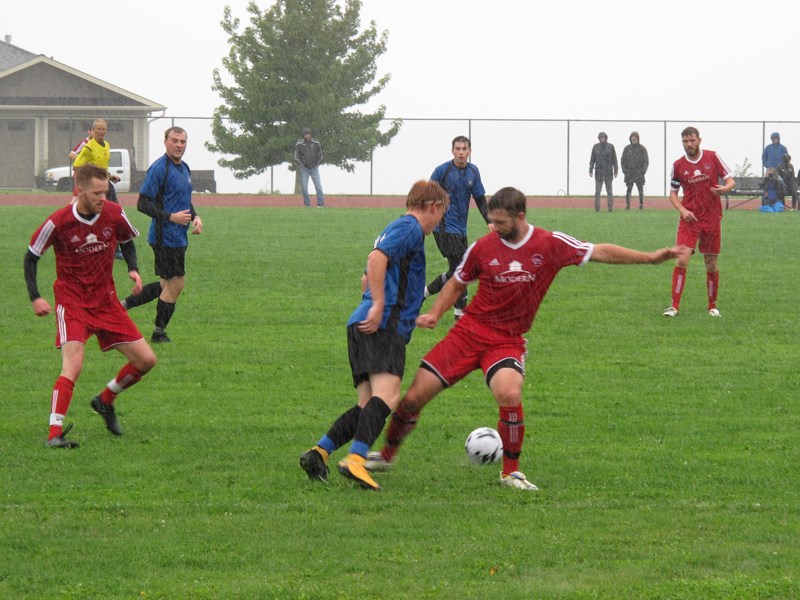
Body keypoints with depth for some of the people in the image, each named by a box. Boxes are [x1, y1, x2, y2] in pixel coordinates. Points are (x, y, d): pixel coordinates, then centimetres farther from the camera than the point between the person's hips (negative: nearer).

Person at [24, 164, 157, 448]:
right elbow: (31, 256, -2)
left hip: (106, 299, 5)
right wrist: (35, 297, -11)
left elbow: (127, 241, 16)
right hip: (72, 300, -5)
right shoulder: (58, 222, -16)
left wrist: (133, 269, -2)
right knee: (73, 366, -25)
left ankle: (106, 400, 27)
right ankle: (54, 433, -24)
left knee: (146, 360, 2)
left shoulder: (114, 214, -6)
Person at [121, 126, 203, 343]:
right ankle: (159, 333, 13)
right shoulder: (159, 168, -14)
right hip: (166, 237, -9)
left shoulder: (185, 168, 13)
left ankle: (124, 304, 24)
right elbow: (143, 204, -16)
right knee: (175, 285, -2)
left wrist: (195, 216, 7)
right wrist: (171, 217, -23)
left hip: (179, 238, 9)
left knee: (167, 285, 15)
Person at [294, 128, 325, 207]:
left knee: (318, 185, -6)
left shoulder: (316, 143, -1)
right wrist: (300, 164, -7)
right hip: (304, 168, 0)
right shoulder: (299, 144, -4)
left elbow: (320, 154, 9)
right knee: (304, 186, -2)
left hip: (314, 168, 0)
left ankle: (321, 203, -5)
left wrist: (318, 163, 1)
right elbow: (296, 155, 2)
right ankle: (307, 203, 7)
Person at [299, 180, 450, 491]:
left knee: (368, 406, 6)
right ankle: (356, 459, -39)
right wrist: (378, 306, -22)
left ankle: (319, 452, -2)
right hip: (384, 325, -10)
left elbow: (367, 278, 36)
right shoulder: (410, 228, -2)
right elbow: (377, 257, -19)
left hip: (363, 326, 10)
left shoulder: (396, 228, 28)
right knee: (387, 396, -23)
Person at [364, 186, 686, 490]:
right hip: (469, 330, 2)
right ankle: (387, 454, 24)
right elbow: (457, 283, 12)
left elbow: (599, 252, -5)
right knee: (415, 396, -2)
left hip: (508, 340, -2)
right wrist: (434, 314, -2)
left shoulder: (550, 244, -7)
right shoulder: (483, 247, -3)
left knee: (510, 395, -30)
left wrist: (650, 257, -11)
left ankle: (511, 472, -9)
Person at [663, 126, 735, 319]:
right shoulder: (678, 165, 2)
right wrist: (682, 210, -9)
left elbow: (731, 180, 4)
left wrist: (724, 189, -20)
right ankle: (674, 306, -11)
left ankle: (712, 306, 23)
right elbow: (673, 193, 10)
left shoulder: (713, 158, 0)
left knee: (711, 265, 7)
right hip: (689, 219, 0)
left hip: (712, 219, 0)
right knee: (682, 260, -14)